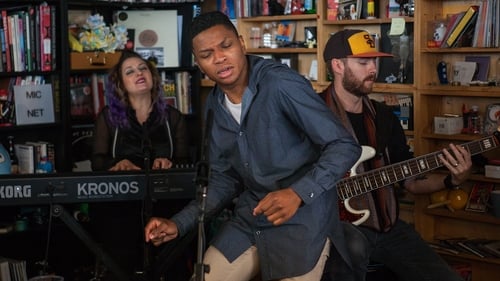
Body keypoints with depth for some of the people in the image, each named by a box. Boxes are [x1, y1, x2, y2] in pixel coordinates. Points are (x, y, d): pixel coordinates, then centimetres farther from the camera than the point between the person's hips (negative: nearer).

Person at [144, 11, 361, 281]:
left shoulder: (281, 83, -19)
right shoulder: (214, 105, 5)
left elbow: (345, 146, -19)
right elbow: (224, 178, 10)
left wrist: (298, 193, -32)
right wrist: (179, 224, -1)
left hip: (302, 217, -6)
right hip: (248, 219, 7)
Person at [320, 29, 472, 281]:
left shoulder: (384, 116, 12)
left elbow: (410, 179, 15)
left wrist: (452, 180, -3)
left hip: (386, 224, 6)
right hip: (333, 221, -5)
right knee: (352, 246, -40)